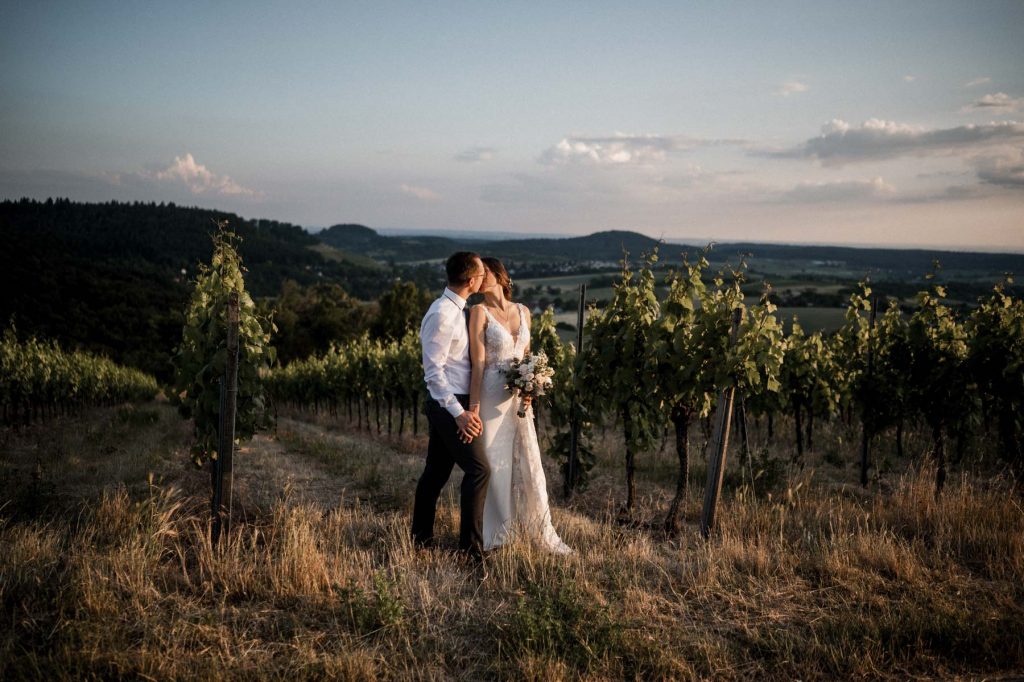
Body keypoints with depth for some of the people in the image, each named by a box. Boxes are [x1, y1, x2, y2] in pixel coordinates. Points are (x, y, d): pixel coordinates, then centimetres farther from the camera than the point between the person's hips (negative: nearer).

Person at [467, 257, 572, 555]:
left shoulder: (523, 311, 10)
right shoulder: (480, 312, -6)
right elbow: (478, 363, -11)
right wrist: (474, 407, -15)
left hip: (519, 398, 5)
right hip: (492, 397, -5)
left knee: (529, 463, 9)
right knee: (495, 464, 2)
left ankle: (543, 532, 20)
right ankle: (493, 536, 18)